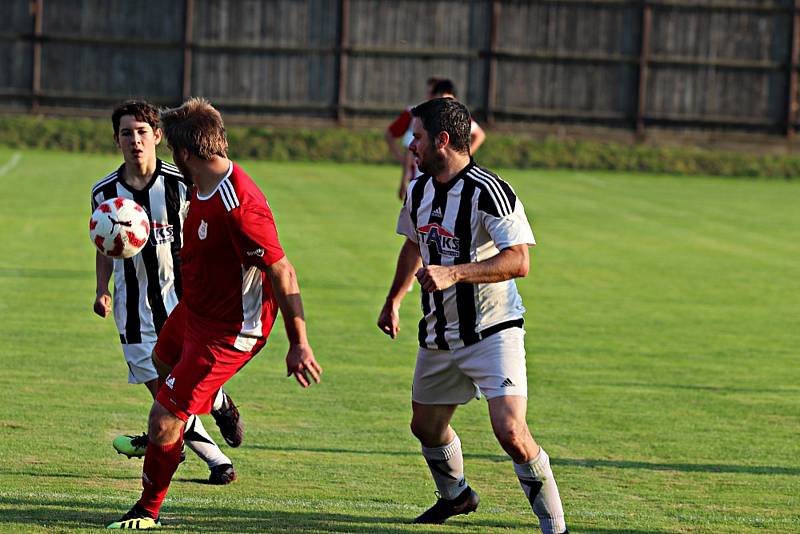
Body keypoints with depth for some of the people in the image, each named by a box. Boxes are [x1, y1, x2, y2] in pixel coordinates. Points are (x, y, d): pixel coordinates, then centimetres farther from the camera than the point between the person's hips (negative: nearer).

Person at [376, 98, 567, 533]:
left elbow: (518, 260, -28)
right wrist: (393, 300, 28)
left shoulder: (488, 191, -20)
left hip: (492, 330, -8)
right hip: (438, 333, 8)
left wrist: (453, 274, -35)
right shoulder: (419, 190, 6)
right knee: (426, 426, 17)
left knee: (511, 433, -19)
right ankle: (455, 496, 45)